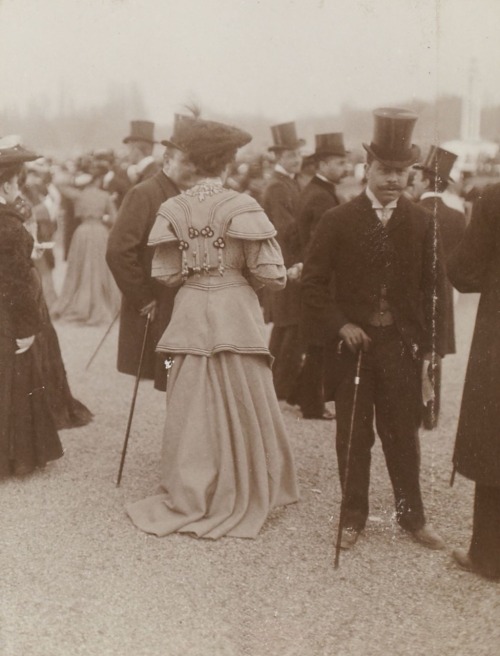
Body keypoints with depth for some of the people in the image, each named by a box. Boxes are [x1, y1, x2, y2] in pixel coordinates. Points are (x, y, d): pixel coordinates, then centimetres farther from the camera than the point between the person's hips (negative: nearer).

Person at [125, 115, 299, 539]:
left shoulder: (173, 210, -1)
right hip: (236, 313, -3)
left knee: (193, 409, 10)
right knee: (241, 409, 9)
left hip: (191, 314, 3)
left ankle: (188, 499, 18)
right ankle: (240, 498, 19)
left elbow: (165, 274, 2)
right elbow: (269, 274, -11)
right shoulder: (241, 207, -10)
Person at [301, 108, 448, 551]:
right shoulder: (339, 220, -2)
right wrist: (340, 324, -12)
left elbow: (434, 288, 2)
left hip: (403, 344, 1)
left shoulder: (422, 223, 1)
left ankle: (412, 516, 25)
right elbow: (313, 280, -1)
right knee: (353, 436, 9)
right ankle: (354, 516, 23)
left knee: (403, 435, 10)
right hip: (352, 342, 0)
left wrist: (430, 348, -2)